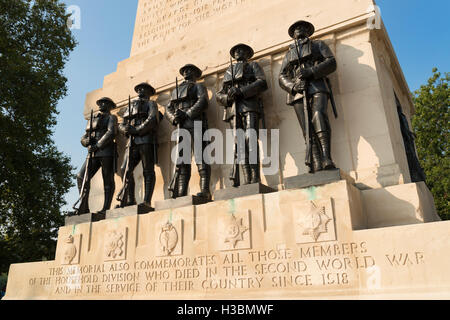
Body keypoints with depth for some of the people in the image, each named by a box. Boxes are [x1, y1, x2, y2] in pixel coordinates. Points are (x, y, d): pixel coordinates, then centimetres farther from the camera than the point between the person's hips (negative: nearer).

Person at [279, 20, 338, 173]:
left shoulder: (318, 44, 23)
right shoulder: (289, 53, 31)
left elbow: (331, 62, 6)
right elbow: (282, 76, 19)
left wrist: (311, 71, -10)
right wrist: (292, 86, -4)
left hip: (317, 87, -2)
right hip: (298, 92, 3)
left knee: (318, 117, -29)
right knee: (307, 128, -13)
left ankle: (326, 159, -37)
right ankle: (316, 166, -24)